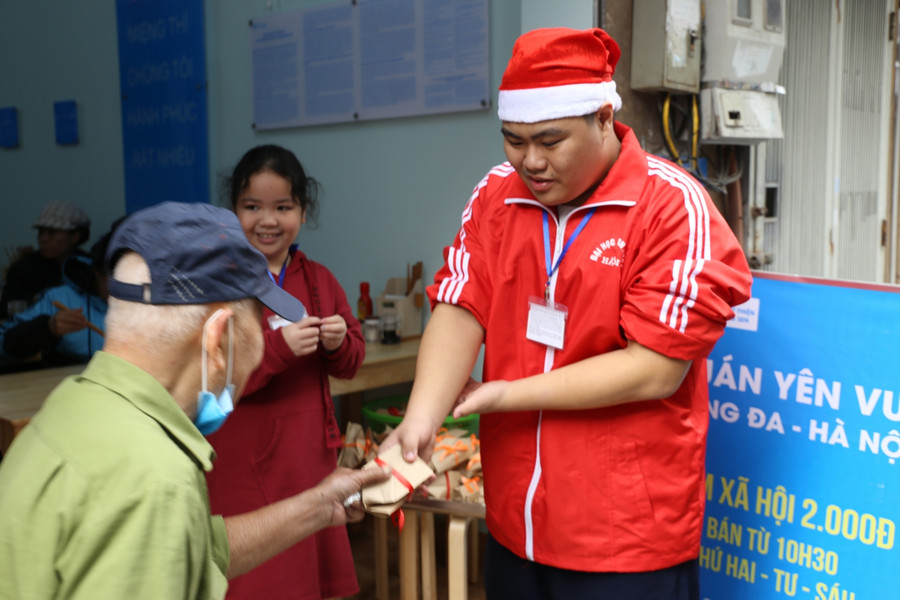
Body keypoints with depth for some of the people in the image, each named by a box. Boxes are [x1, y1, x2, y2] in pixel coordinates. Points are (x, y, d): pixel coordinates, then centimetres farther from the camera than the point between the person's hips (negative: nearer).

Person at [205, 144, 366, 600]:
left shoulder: (320, 280, 7)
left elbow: (352, 363, 12)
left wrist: (339, 344, -10)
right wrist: (280, 347, -26)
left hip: (311, 455, 5)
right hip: (244, 459, -5)